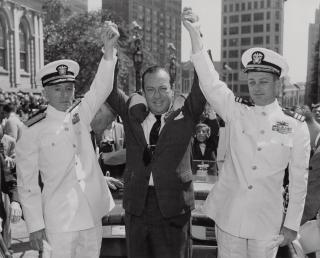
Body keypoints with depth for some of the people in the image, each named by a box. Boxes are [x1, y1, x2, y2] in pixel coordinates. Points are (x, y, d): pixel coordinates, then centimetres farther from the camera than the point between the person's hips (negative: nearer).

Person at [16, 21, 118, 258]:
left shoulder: (81, 114, 3)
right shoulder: (34, 131, -9)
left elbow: (101, 87, -10)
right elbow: (27, 184, -6)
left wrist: (109, 49, -23)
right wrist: (35, 225, -8)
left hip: (93, 214, 4)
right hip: (59, 220, -4)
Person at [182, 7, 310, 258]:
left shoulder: (296, 125, -6)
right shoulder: (235, 112, -4)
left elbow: (299, 179, -1)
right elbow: (210, 82, -18)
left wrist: (292, 224, 1)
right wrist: (195, 33, -28)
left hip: (268, 222, 0)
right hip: (228, 216, 1)